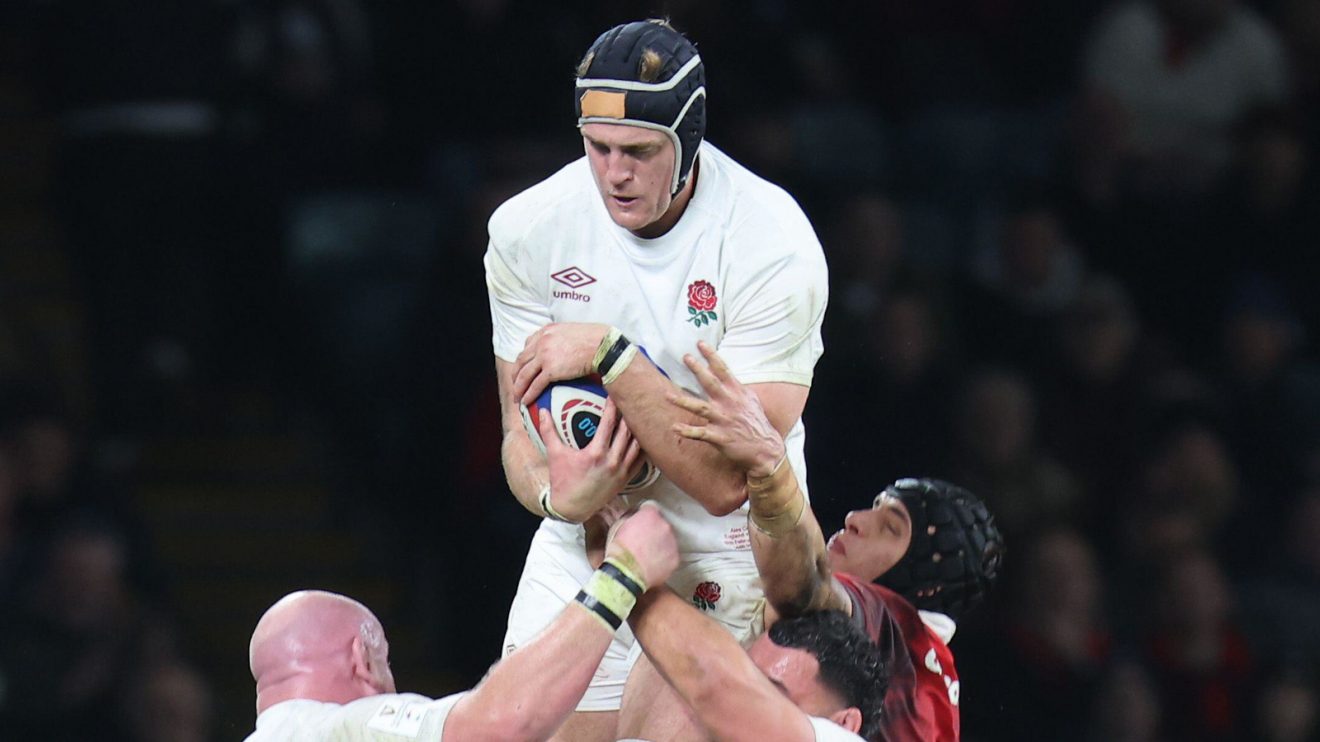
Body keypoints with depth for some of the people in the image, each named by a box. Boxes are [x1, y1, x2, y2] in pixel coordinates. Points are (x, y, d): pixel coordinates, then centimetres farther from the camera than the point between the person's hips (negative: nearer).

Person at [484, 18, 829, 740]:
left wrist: (607, 354, -29)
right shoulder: (528, 227, -7)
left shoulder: (773, 242, -20)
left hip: (728, 562, -3)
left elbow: (725, 480, -24)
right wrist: (556, 492, -24)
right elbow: (521, 428, -2)